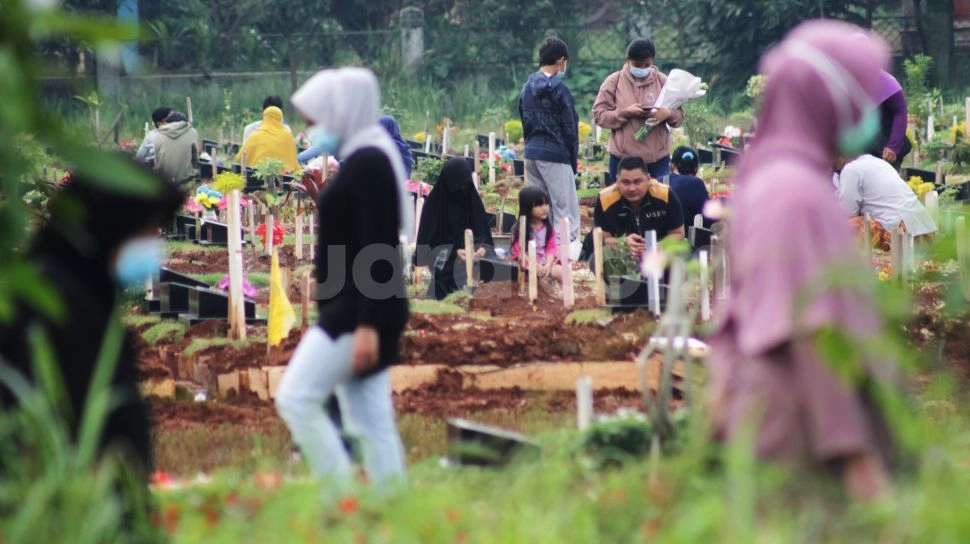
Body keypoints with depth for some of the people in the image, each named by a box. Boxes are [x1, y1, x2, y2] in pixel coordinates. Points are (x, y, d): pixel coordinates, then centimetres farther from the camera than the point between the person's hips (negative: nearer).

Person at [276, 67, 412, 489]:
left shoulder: (369, 163, -13)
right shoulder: (361, 160, 16)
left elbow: (378, 249, -20)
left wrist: (367, 324, -23)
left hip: (359, 311, -10)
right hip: (350, 311, 10)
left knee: (296, 397, -12)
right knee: (370, 420, 7)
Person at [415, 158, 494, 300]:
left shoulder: (473, 200, 6)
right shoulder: (434, 202, -5)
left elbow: (483, 231, 6)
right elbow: (428, 239, -6)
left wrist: (483, 247, -18)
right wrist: (454, 252, -19)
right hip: (442, 268, -3)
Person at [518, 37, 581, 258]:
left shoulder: (527, 89, 11)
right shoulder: (559, 90, -10)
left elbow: (525, 123, 14)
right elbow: (570, 128, -7)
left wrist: (532, 146, 16)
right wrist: (573, 161, 1)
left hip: (531, 153, 7)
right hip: (555, 155, -7)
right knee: (565, 207, -6)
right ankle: (569, 247, -11)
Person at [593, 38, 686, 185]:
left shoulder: (663, 81, 6)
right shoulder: (614, 82, 1)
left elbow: (680, 115, 8)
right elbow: (599, 115, -2)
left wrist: (668, 114, -15)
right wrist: (625, 113, -16)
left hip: (658, 158, 1)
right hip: (623, 158, -1)